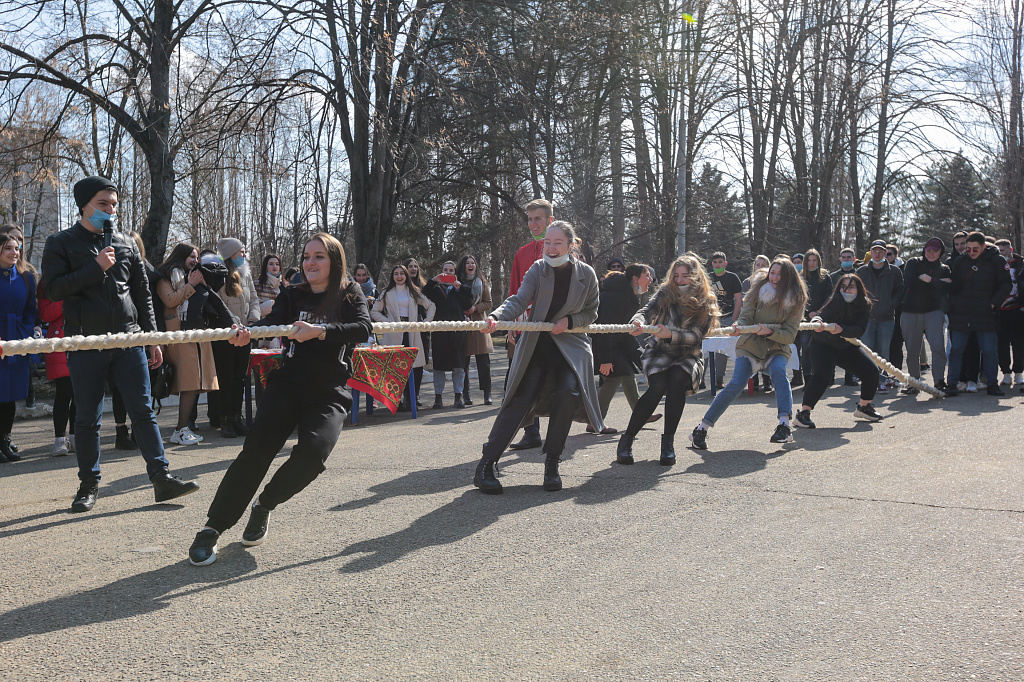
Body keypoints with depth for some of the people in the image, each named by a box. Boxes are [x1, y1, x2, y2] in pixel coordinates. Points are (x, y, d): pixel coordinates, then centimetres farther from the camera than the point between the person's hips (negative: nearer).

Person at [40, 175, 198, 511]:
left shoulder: (126, 243, 13)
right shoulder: (61, 243, 4)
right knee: (87, 418, 6)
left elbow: (143, 293, 16)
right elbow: (52, 289, -8)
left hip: (128, 341, 2)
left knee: (144, 411, -1)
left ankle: (161, 477, 0)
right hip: (86, 344, -2)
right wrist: (96, 267, -14)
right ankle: (89, 484, 17)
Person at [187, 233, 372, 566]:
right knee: (257, 449, -18)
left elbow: (363, 328, -11)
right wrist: (247, 334, -30)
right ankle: (212, 529, -11)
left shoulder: (350, 294, 8)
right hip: (288, 385, 1)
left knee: (314, 450, -25)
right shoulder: (293, 296, 12)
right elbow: (272, 321, -7)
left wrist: (320, 332, -25)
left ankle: (264, 505, 2)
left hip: (330, 394, -1)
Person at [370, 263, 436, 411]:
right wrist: (387, 323, -2)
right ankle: (398, 400, -6)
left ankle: (411, 397, 7)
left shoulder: (414, 292, 17)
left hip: (412, 333, 2)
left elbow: (431, 306, 22)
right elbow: (374, 312, 11)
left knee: (416, 365, -6)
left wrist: (425, 322, 9)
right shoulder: (387, 293, 12)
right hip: (394, 334, -2)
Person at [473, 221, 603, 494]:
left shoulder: (586, 274, -1)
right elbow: (518, 301, -15)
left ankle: (552, 463, -5)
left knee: (568, 392, -22)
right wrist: (497, 317, -34)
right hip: (536, 345, 0)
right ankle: (486, 466, -6)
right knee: (519, 400, -9)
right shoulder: (537, 270, -3)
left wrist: (569, 321, -11)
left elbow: (591, 312, 8)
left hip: (571, 345, 0)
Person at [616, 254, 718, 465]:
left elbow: (696, 337, -12)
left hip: (687, 357, 0)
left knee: (677, 378, -33)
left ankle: (668, 442, -24)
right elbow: (646, 311, -15)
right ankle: (627, 439, -17)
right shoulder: (665, 292, 0)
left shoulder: (707, 302, -2)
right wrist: (638, 322, -39)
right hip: (659, 352, 0)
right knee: (658, 386, -28)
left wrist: (670, 335, -29)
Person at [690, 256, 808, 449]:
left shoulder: (796, 300, -6)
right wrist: (739, 327, -30)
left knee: (778, 372, -32)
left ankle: (784, 426, -35)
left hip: (776, 348, 1)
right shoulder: (759, 289, -5)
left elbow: (789, 336, -10)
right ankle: (701, 429, -14)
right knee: (737, 384, -18)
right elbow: (746, 317, -7)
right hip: (750, 345, -1)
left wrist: (770, 332, -28)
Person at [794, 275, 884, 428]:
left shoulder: (864, 305, -9)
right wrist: (816, 322, -58)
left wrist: (842, 330, -40)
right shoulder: (835, 300, -19)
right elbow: (821, 315, -34)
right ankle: (803, 414, -25)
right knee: (823, 375, -28)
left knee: (871, 370, -2)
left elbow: (859, 330, -21)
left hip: (847, 347, 5)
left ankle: (864, 407, 22)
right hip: (823, 345, -5)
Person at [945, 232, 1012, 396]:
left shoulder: (996, 261, -1)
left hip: (985, 315, -2)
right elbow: (951, 284, 14)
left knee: (990, 351, 2)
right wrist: (954, 301, 2)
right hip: (960, 314, 2)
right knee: (956, 350, 3)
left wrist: (994, 303, -6)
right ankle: (951, 384, 9)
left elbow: (1006, 284, 3)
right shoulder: (960, 261, 5)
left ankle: (992, 384, 13)